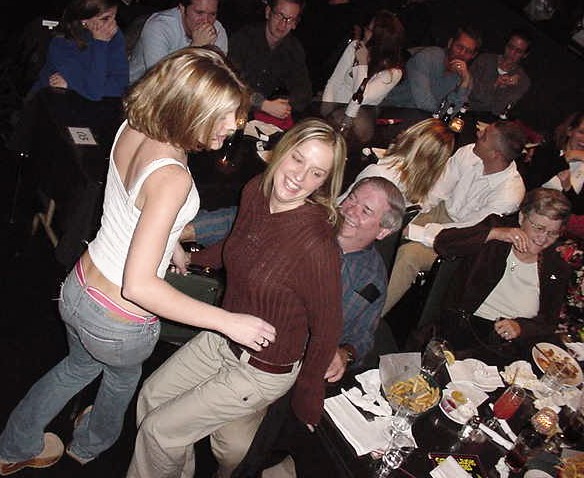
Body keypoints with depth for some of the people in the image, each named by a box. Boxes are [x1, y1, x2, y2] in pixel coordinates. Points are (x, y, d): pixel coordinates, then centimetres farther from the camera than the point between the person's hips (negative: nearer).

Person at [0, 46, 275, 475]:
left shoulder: (131, 129, -10)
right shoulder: (171, 177, -35)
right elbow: (139, 285, -37)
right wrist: (228, 321, -33)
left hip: (78, 291, 6)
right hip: (119, 325, -6)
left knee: (80, 365, 38)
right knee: (125, 373, 32)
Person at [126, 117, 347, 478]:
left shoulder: (318, 245, -33)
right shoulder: (255, 191, -12)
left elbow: (327, 329, -18)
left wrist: (306, 400, -5)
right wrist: (190, 257, 26)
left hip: (262, 372, -7)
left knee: (158, 430, 4)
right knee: (150, 397, 19)